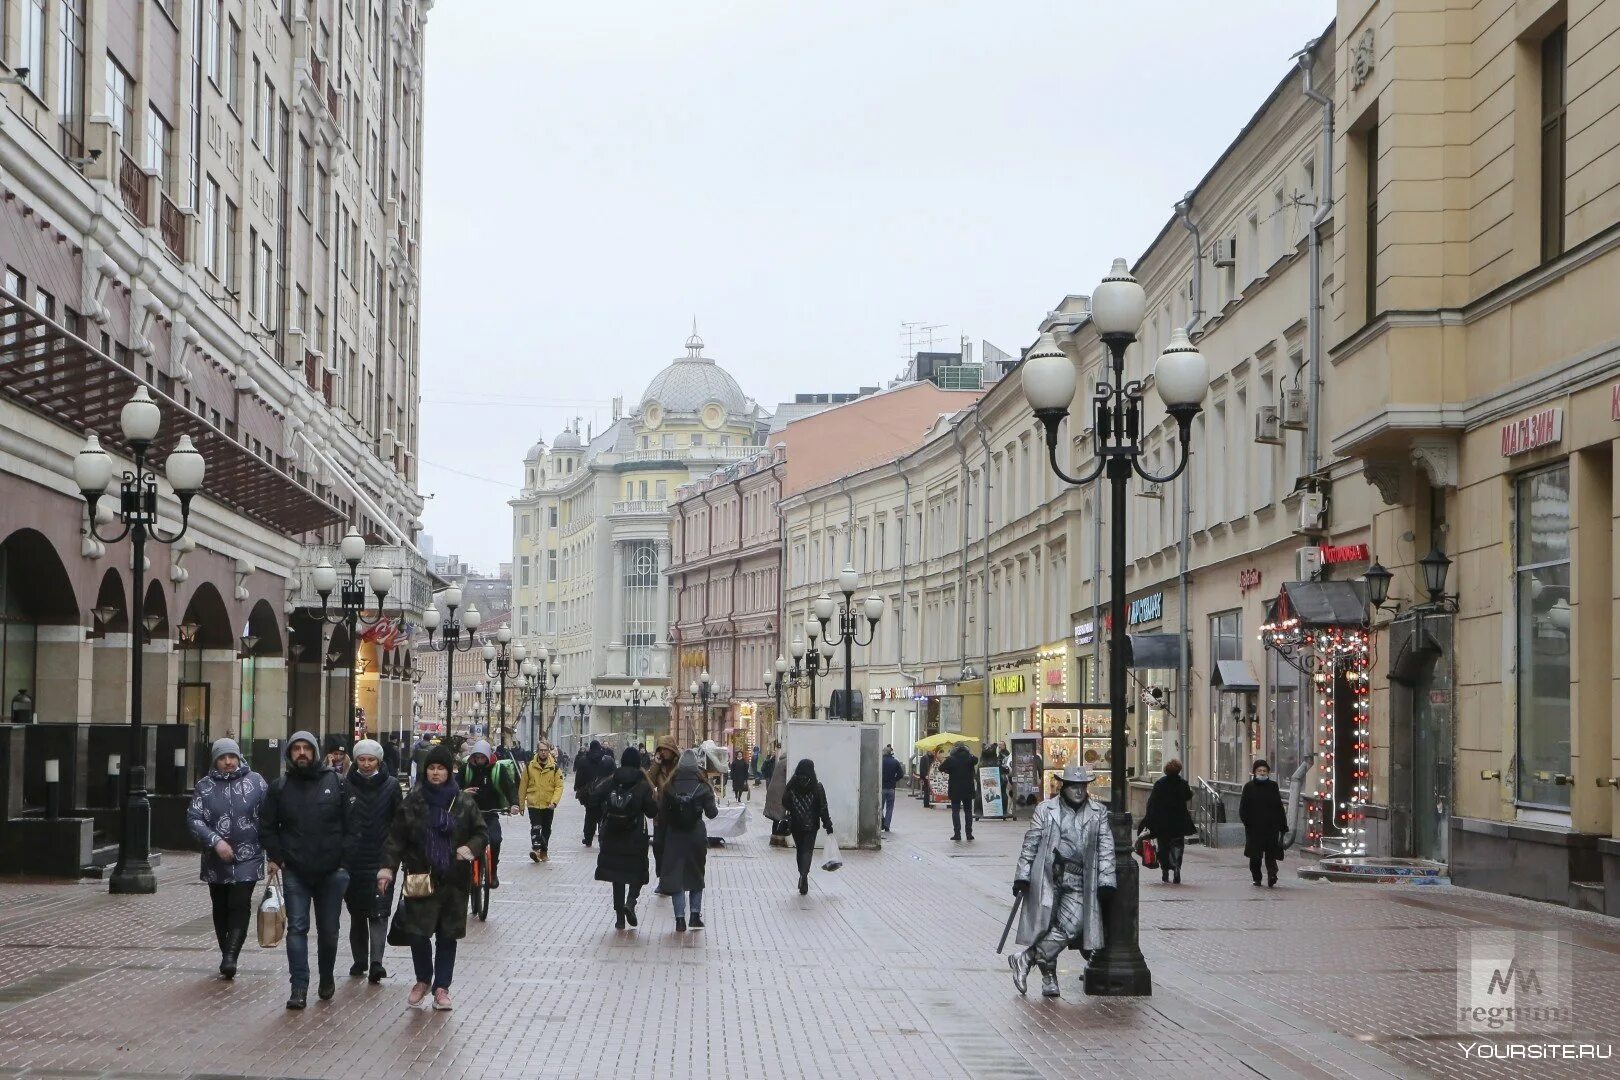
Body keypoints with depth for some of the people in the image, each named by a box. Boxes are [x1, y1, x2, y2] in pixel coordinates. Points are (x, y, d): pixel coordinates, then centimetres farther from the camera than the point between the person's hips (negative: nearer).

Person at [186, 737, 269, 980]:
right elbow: (193, 818, -6)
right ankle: (226, 956, 22)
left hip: (248, 858, -2)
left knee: (240, 906, -13)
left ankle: (230, 957, -17)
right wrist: (215, 841, -19)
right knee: (221, 909, 10)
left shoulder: (255, 782, 1)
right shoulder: (205, 786, 2)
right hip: (217, 860, 2)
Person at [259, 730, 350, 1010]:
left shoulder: (335, 782, -1)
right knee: (297, 928, -5)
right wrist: (276, 857, -2)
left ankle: (327, 979, 30)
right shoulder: (279, 787, 2)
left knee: (328, 930, 10)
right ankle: (299, 987, -5)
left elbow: (349, 824, 1)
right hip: (295, 872, 0)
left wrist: (345, 859, -4)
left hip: (331, 871, 0)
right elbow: (267, 826, 8)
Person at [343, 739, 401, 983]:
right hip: (351, 859, 2)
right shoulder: (345, 785, 3)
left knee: (378, 912, -9)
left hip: (381, 859, -2)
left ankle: (376, 961, -16)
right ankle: (360, 961, 17)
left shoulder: (391, 785, 2)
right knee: (357, 912, 9)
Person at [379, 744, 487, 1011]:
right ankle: (423, 980, 18)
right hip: (420, 878, -1)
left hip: (454, 879, 1)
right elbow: (396, 838, 0)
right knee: (417, 932, -6)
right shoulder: (412, 802, 0)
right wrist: (387, 867, -12)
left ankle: (441, 987, 18)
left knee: (447, 936, 6)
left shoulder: (464, 803, 2)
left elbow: (481, 833, 8)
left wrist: (471, 848, -13)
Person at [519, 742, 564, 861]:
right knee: (535, 827, -18)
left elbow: (559, 786, -4)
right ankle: (535, 849, -29)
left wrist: (554, 802, -17)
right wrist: (521, 803, 7)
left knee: (546, 829, 14)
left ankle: (544, 851, 28)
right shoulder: (529, 767, -1)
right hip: (533, 804, -2)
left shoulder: (555, 768, -1)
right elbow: (523, 786, 5)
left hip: (548, 805, 2)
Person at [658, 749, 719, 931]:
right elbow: (712, 813, -6)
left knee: (675, 875, 4)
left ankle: (680, 918, -4)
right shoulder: (703, 787, -8)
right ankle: (696, 914, 13)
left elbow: (661, 812, -2)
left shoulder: (670, 787, -4)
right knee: (696, 873, 16)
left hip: (674, 836, 0)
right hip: (696, 835, 0)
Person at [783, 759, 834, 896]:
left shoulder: (791, 786, -6)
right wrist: (828, 826, -3)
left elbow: (785, 804, -2)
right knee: (808, 850, 2)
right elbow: (823, 808, -9)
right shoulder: (817, 787, -10)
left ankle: (803, 876, 20)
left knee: (800, 849, 17)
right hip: (811, 825, -2)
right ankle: (804, 874, -18)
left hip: (795, 824, 2)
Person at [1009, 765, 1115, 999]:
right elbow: (1030, 844, 6)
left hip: (1079, 882, 1)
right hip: (1048, 877, -1)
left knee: (1072, 926, -15)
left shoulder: (1098, 813, 10)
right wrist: (1022, 876, 1)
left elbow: (1106, 849, 9)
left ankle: (1026, 959, -3)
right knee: (1046, 925, -6)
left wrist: (1106, 882, 1)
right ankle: (1048, 976, 12)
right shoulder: (1045, 810, 5)